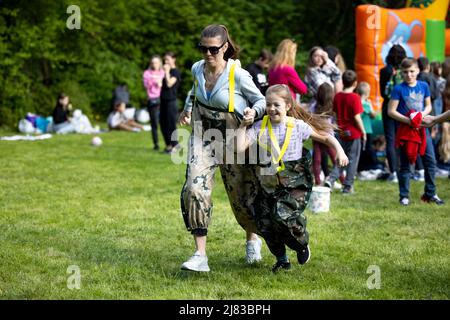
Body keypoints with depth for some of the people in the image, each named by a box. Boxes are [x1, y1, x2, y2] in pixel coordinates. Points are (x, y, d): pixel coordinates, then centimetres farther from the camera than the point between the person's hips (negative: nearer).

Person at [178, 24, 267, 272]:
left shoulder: (238, 75, -19)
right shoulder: (197, 69, -2)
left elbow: (261, 100, -8)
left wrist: (253, 112, -28)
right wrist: (187, 109, 9)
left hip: (232, 141, -3)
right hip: (202, 137, 3)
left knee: (242, 196, 9)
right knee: (194, 190, -18)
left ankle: (252, 238, 43)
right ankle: (200, 255, -17)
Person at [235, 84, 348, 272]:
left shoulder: (298, 126, -3)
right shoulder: (260, 127, 1)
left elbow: (326, 137, 8)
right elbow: (240, 148, -10)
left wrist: (339, 151, -5)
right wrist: (243, 125, -9)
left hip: (294, 184, -3)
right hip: (268, 184, 4)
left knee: (283, 216, -24)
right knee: (264, 222, -3)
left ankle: (303, 245, 7)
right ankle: (281, 259, 21)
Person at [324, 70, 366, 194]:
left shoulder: (337, 96, 2)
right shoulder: (354, 97, -15)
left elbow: (336, 114, 9)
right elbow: (356, 117, -16)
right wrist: (363, 132, -7)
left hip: (342, 133, 5)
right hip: (354, 133, -5)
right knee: (352, 160, 5)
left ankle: (331, 179, -3)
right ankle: (348, 187, 8)